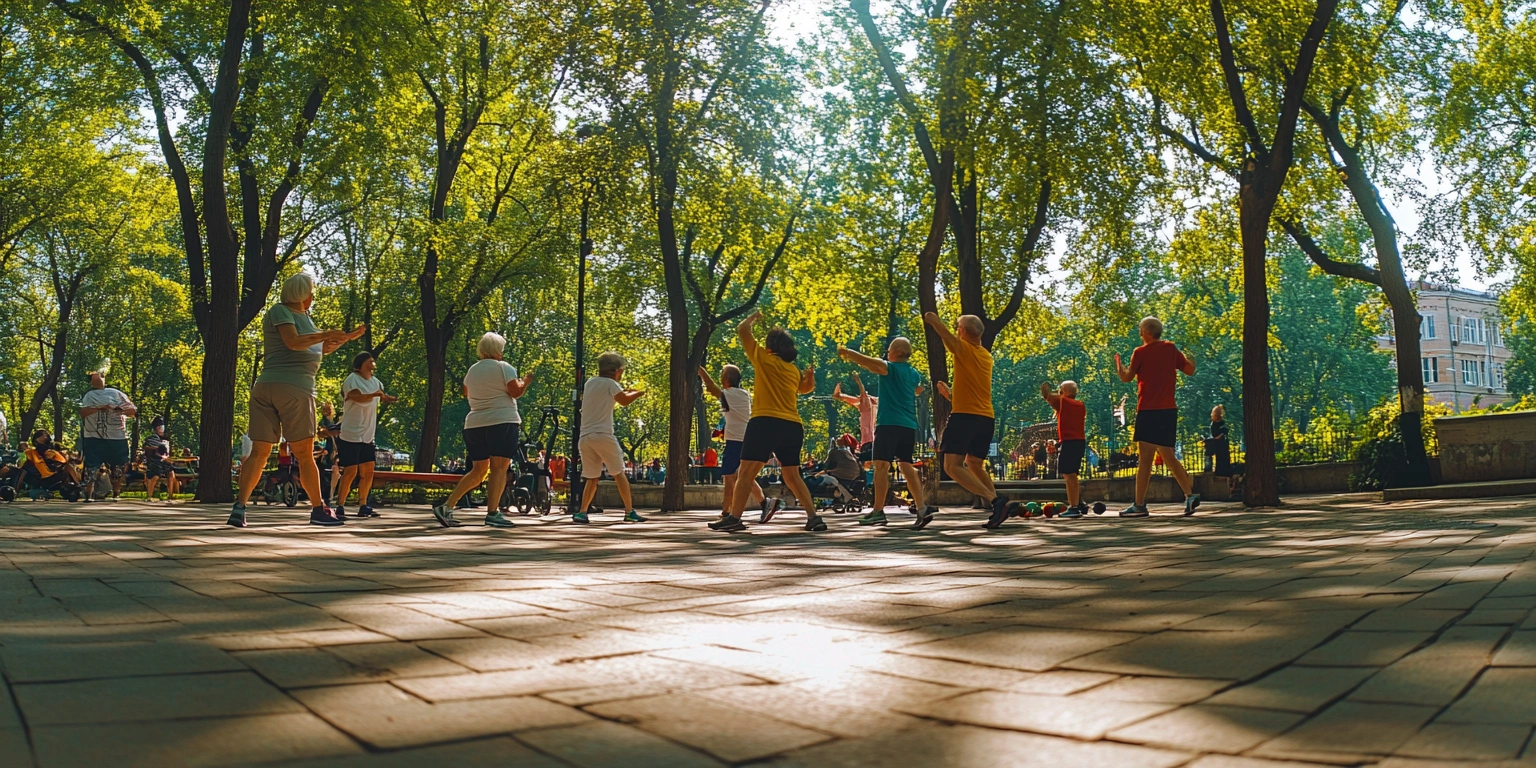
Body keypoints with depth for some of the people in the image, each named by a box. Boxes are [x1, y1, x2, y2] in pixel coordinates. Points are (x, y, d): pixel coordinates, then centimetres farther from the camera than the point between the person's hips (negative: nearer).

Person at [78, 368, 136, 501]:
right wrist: (99, 408, -22)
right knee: (91, 467, -5)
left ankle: (116, 493, 17)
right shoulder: (89, 396, 9)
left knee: (119, 467, 5)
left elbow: (133, 410, 7)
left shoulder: (117, 393, 13)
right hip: (94, 437, -2)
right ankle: (89, 494, 0)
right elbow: (83, 412, -9)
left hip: (118, 437, 2)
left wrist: (121, 409, -12)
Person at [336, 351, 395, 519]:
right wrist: (376, 394, -47)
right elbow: (358, 398, -29)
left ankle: (363, 506, 11)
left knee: (368, 471, 3)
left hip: (367, 436, 7)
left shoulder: (375, 382, 12)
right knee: (351, 471, -8)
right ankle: (340, 506, 2)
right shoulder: (352, 379, -10)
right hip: (350, 435, -7)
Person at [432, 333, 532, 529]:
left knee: (478, 470, 13)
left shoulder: (472, 370, 15)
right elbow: (516, 391, -11)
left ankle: (446, 507, 6)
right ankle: (492, 513, -12)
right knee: (499, 468, -6)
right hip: (502, 421, -7)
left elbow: (465, 392, 31)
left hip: (474, 424, 7)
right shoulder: (503, 367, -4)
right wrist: (526, 381, 8)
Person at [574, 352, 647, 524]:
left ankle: (581, 513, 1)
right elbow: (624, 401, -10)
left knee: (591, 478, 13)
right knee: (619, 473, 4)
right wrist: (638, 393, 9)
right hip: (603, 435, -6)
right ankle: (629, 512, 1)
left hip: (585, 437, 6)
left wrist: (624, 392, 29)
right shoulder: (610, 383, -1)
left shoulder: (589, 383, 19)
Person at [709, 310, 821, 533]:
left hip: (766, 422, -6)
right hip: (793, 426, 6)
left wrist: (754, 317, 24)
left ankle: (734, 518, -12)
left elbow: (742, 330, 9)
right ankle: (814, 517, 10)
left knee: (746, 472, -6)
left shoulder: (764, 359, 3)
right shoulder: (794, 370, 19)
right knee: (792, 477, 16)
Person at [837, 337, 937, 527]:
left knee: (881, 466, -7)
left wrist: (846, 352, 3)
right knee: (906, 466, 10)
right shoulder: (915, 374, 17)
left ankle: (878, 512, -10)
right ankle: (921, 508, 2)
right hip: (909, 425, 7)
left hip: (889, 423, -7)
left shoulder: (889, 368, -4)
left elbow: (865, 361, -14)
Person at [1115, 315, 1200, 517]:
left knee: (1145, 458, -6)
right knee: (1168, 457, 13)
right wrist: (1188, 357, 31)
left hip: (1148, 411, -6)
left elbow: (1126, 377, 2)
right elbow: (1190, 370, 12)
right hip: (1169, 409, 6)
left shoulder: (1140, 352, -5)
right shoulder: (1170, 349, 8)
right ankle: (1190, 494, 0)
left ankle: (1139, 505, -6)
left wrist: (1118, 363, 19)